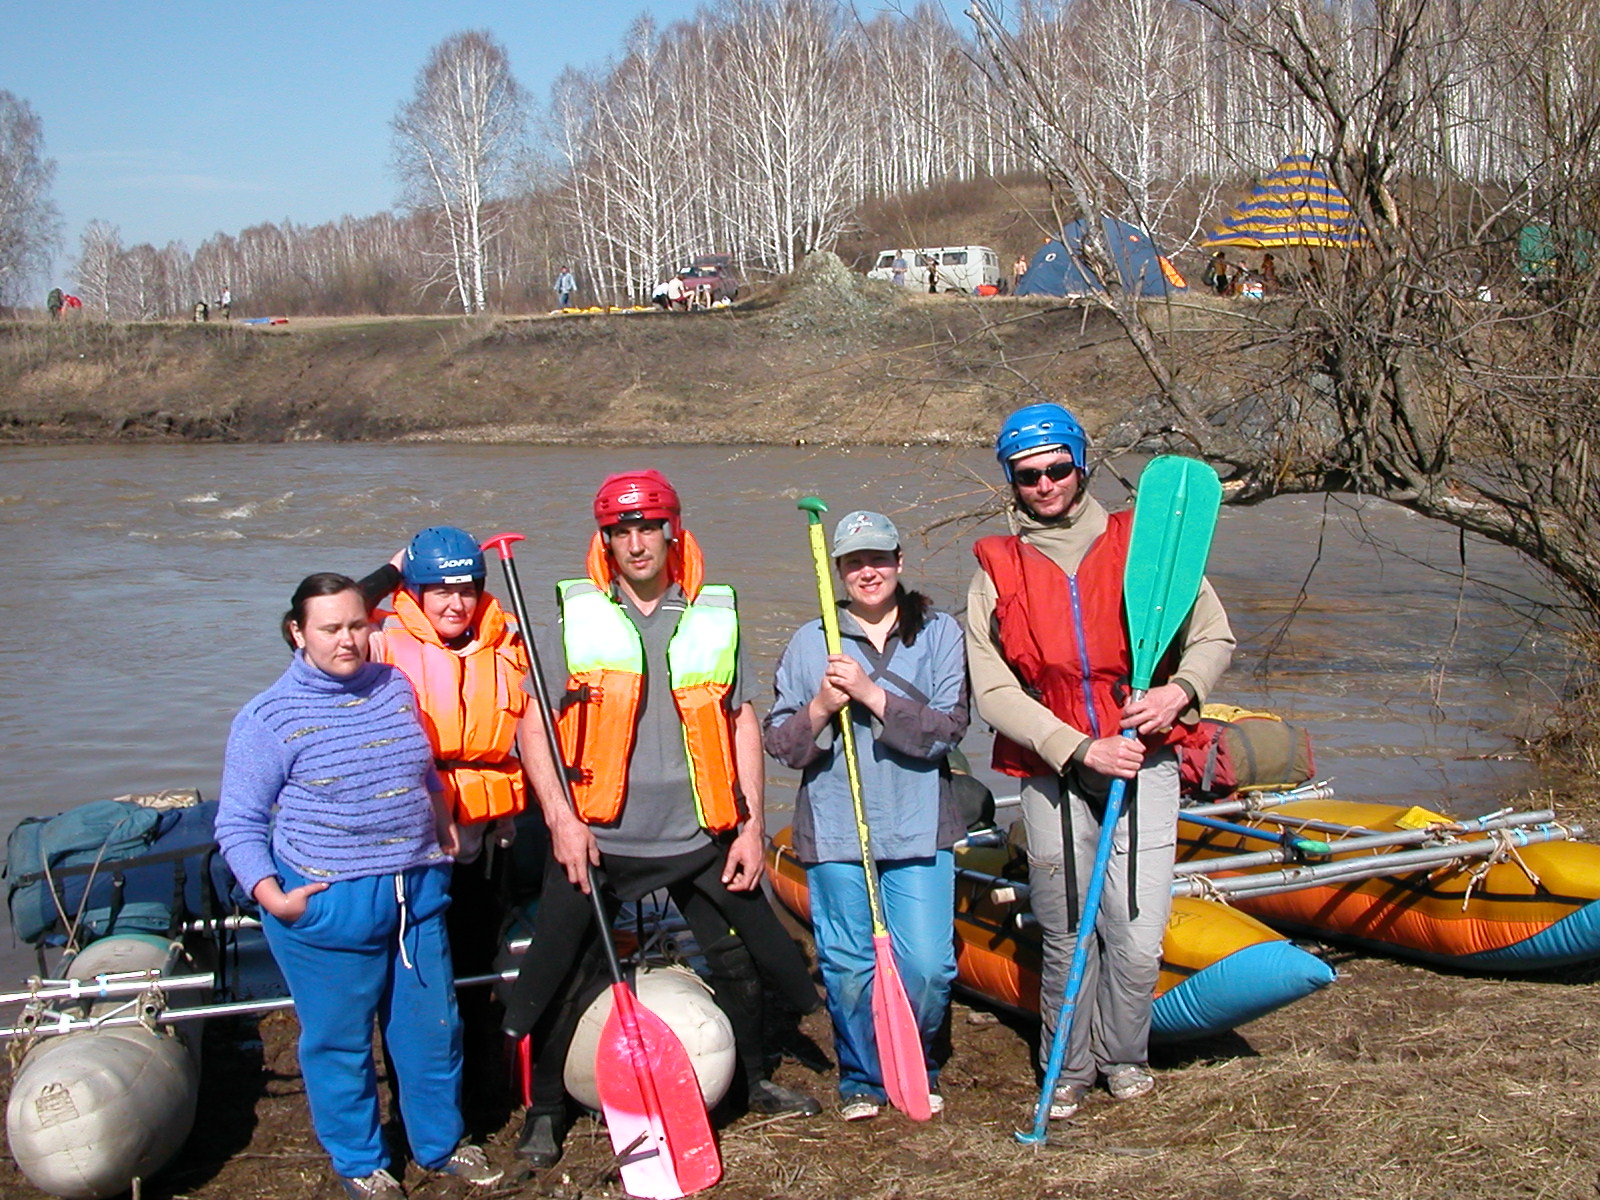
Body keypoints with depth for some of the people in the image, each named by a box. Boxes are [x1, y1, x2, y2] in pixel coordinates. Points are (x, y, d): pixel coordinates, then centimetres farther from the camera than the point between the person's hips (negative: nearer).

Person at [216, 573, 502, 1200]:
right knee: (340, 1040, 9)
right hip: (327, 907, -5)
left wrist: (442, 838, 21)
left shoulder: (396, 688, 5)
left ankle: (441, 1143, 36)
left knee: (433, 1027, 15)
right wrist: (271, 897, -17)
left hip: (418, 893, 5)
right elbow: (238, 825, -8)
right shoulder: (268, 718, -11)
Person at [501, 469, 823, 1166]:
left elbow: (742, 722, 7)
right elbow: (534, 724, -2)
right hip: (594, 836, -2)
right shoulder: (577, 616, -2)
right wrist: (559, 817, -12)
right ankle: (545, 1112, 21)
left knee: (739, 960, 13)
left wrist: (751, 824, 3)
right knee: (563, 979, 2)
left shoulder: (715, 616, 3)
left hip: (700, 837, 2)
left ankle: (755, 1083, 36)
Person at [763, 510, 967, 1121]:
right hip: (835, 833, 1)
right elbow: (780, 745, 4)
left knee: (926, 966, -2)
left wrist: (871, 694, -17)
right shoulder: (809, 642, 7)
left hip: (919, 830, 0)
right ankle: (861, 1079, 25)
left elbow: (947, 729, -8)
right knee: (849, 968, 4)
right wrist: (820, 708, -15)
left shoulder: (940, 634, 4)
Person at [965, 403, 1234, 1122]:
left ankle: (1122, 1055, 23)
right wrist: (1079, 749, -15)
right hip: (1051, 777, 0)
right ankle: (1068, 1071, 29)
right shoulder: (996, 572, 3)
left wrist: (1182, 689, -13)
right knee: (1066, 938, 9)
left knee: (1137, 939, -4)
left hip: (1144, 767, 0)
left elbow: (1213, 636, 9)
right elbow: (994, 691, -4)